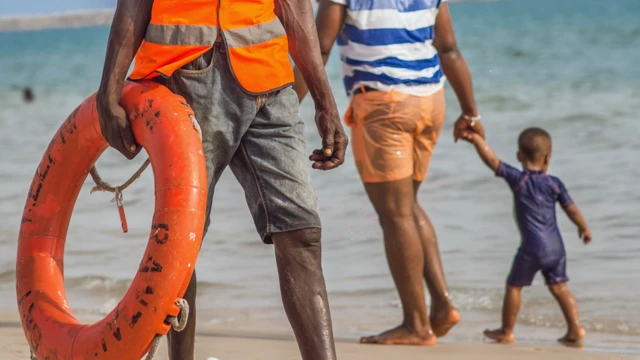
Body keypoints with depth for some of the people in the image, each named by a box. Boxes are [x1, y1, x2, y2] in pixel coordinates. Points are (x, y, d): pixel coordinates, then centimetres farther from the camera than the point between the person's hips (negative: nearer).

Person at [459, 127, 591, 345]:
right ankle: (575, 328, 6)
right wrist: (584, 229, 24)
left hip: (532, 248, -4)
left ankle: (507, 331, 17)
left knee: (514, 286, 11)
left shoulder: (517, 179, -6)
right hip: (556, 247, 4)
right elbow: (572, 210, 8)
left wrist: (476, 139, -11)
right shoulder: (554, 184, 3)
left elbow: (492, 160, -14)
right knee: (559, 287, 14)